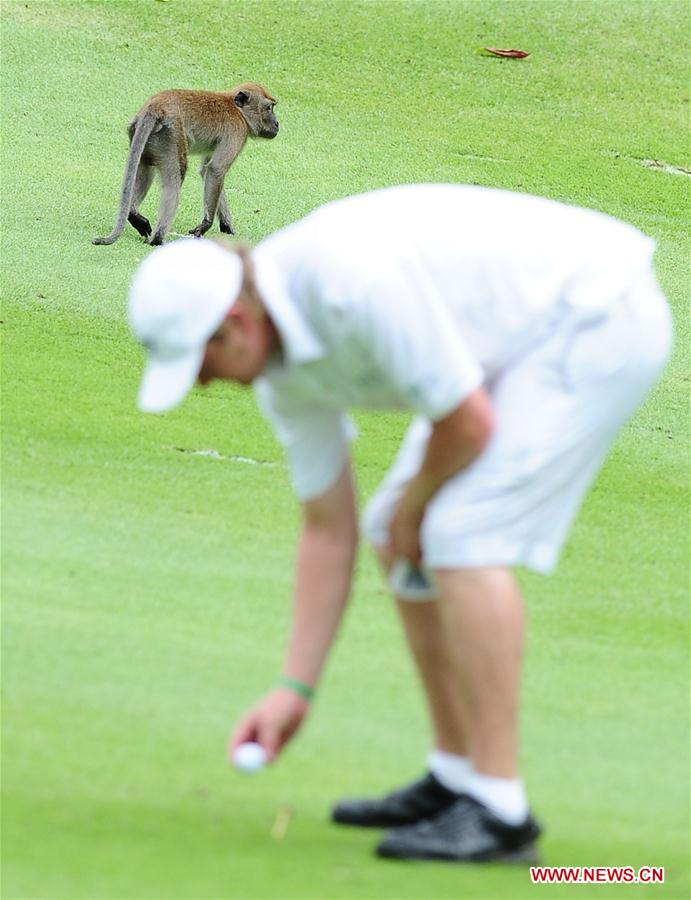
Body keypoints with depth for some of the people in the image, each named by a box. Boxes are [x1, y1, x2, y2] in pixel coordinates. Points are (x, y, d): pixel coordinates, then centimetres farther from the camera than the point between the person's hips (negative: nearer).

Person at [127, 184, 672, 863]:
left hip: (600, 316, -10)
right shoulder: (280, 361, -1)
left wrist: (413, 506, -5)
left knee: (462, 534, -20)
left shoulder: (357, 280, -32)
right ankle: (457, 777, 18)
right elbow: (328, 531, 7)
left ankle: (498, 810, -16)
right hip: (523, 342, 10)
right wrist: (294, 688, 5)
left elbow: (469, 422, -26)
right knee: (399, 542, 10)